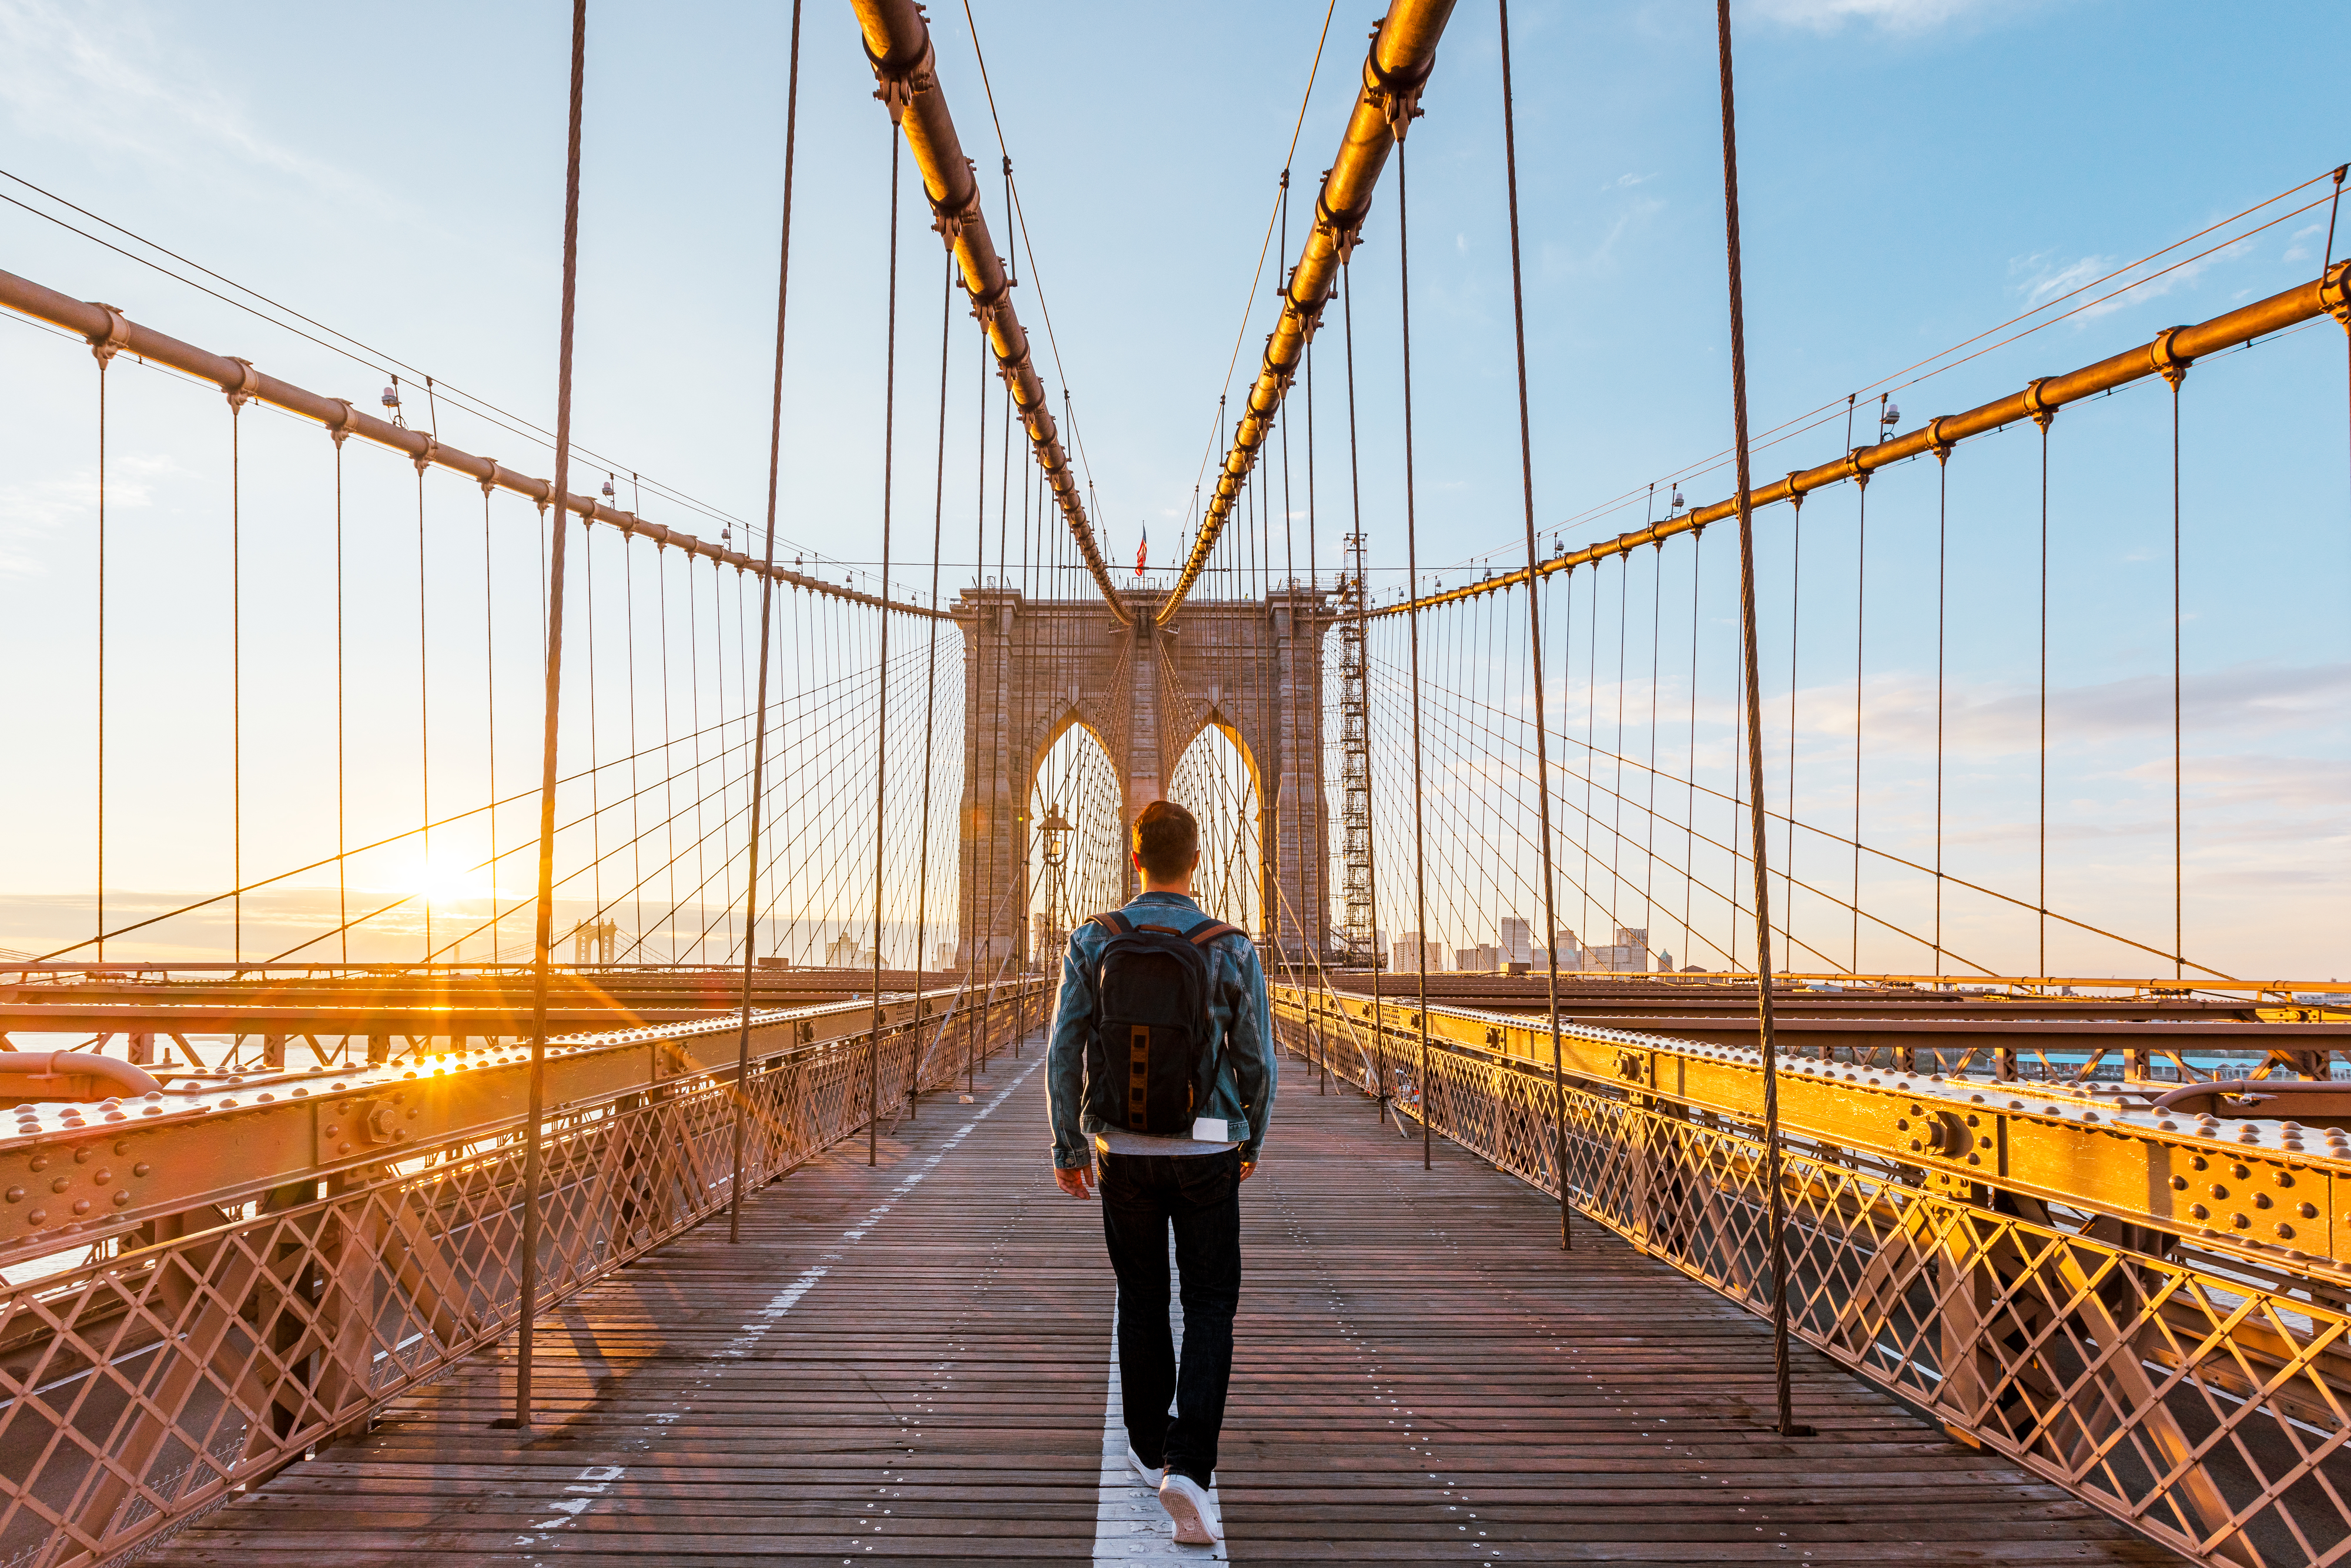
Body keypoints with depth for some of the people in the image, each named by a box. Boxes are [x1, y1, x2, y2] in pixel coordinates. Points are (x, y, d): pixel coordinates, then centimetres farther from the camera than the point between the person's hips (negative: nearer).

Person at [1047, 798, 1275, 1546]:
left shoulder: (1093, 941, -6)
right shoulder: (1231, 950, -8)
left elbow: (1064, 1054, -5)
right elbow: (1257, 1061, -3)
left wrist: (1068, 1148, 7)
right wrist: (1250, 1144, 14)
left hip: (1123, 1151, 2)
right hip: (1206, 1152, -1)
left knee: (1141, 1298, 19)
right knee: (1209, 1307, 7)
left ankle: (1150, 1448, 31)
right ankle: (1187, 1466, -7)